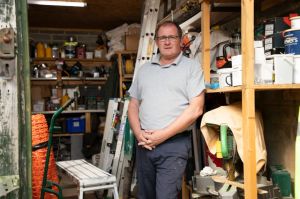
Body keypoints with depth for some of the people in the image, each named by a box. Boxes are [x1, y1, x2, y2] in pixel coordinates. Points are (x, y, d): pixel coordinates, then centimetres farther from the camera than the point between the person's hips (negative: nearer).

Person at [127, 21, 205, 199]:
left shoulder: (192, 67, -2)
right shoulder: (145, 69, 14)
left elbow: (195, 109, -11)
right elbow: (133, 105, 14)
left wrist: (163, 134, -13)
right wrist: (139, 133, -4)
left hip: (174, 143, -5)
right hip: (144, 143, 5)